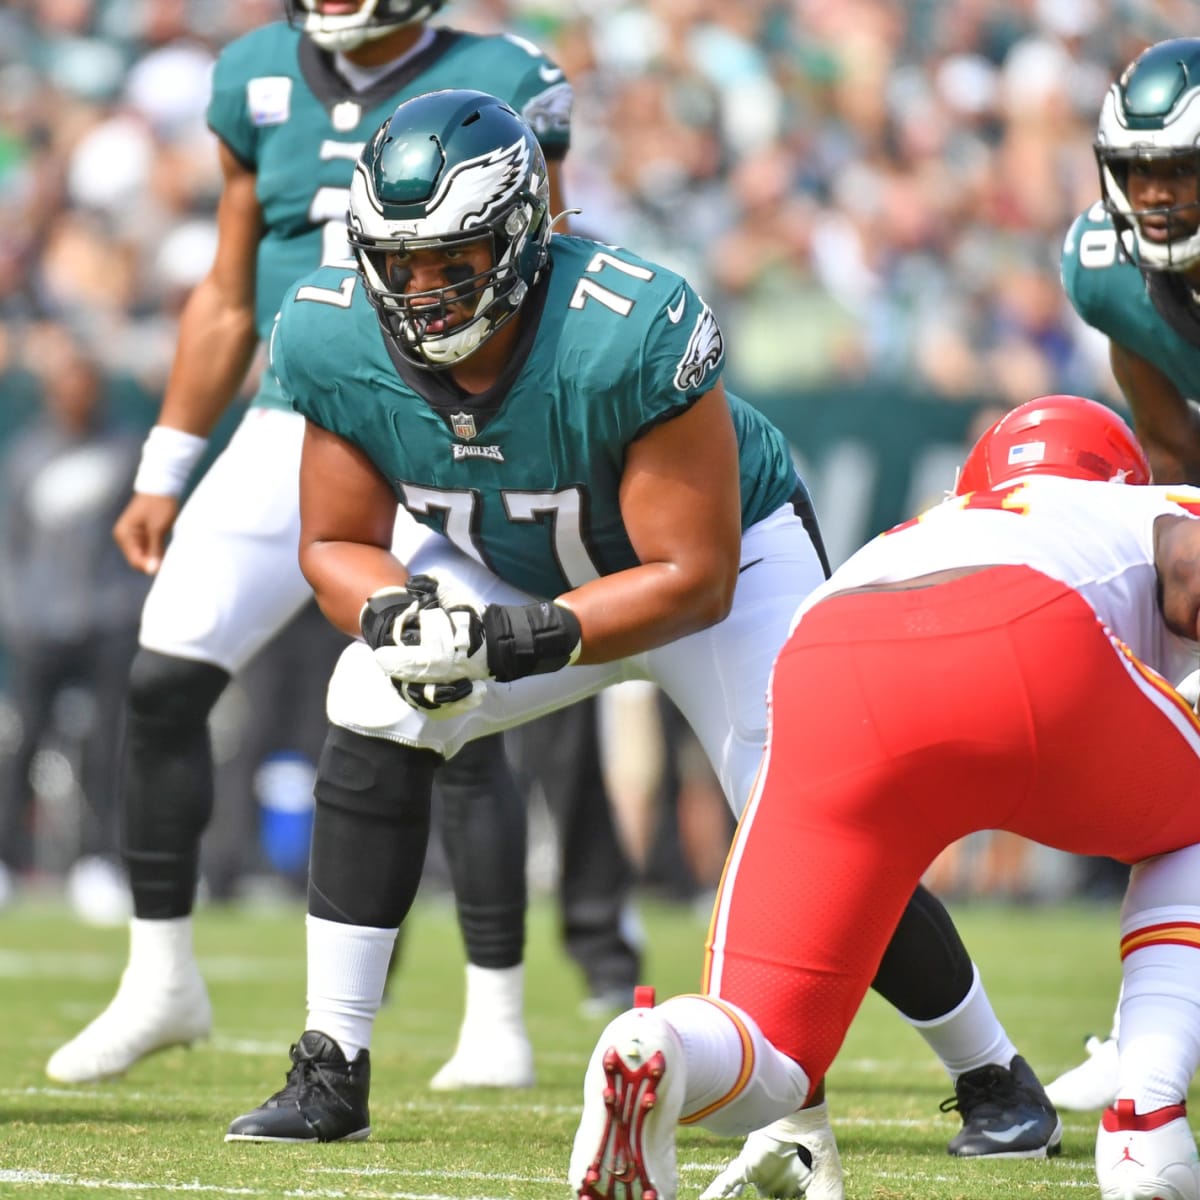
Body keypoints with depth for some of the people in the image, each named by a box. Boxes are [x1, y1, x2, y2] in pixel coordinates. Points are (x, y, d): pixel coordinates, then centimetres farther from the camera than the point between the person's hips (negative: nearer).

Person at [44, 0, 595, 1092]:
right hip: (291, 429, 5)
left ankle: (497, 1020, 6)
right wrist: (163, 474, 15)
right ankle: (162, 980, 12)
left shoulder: (497, 91, -6)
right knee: (162, 685, -2)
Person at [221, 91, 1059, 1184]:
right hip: (516, 565, 4)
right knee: (374, 711, -20)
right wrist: (393, 612, -34)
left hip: (725, 550, -4)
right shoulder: (336, 343, -24)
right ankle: (331, 1076, -14)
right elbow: (338, 545, -10)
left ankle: (995, 1077, 11)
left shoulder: (630, 334, -39)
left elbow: (694, 581, -32)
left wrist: (518, 639, -42)